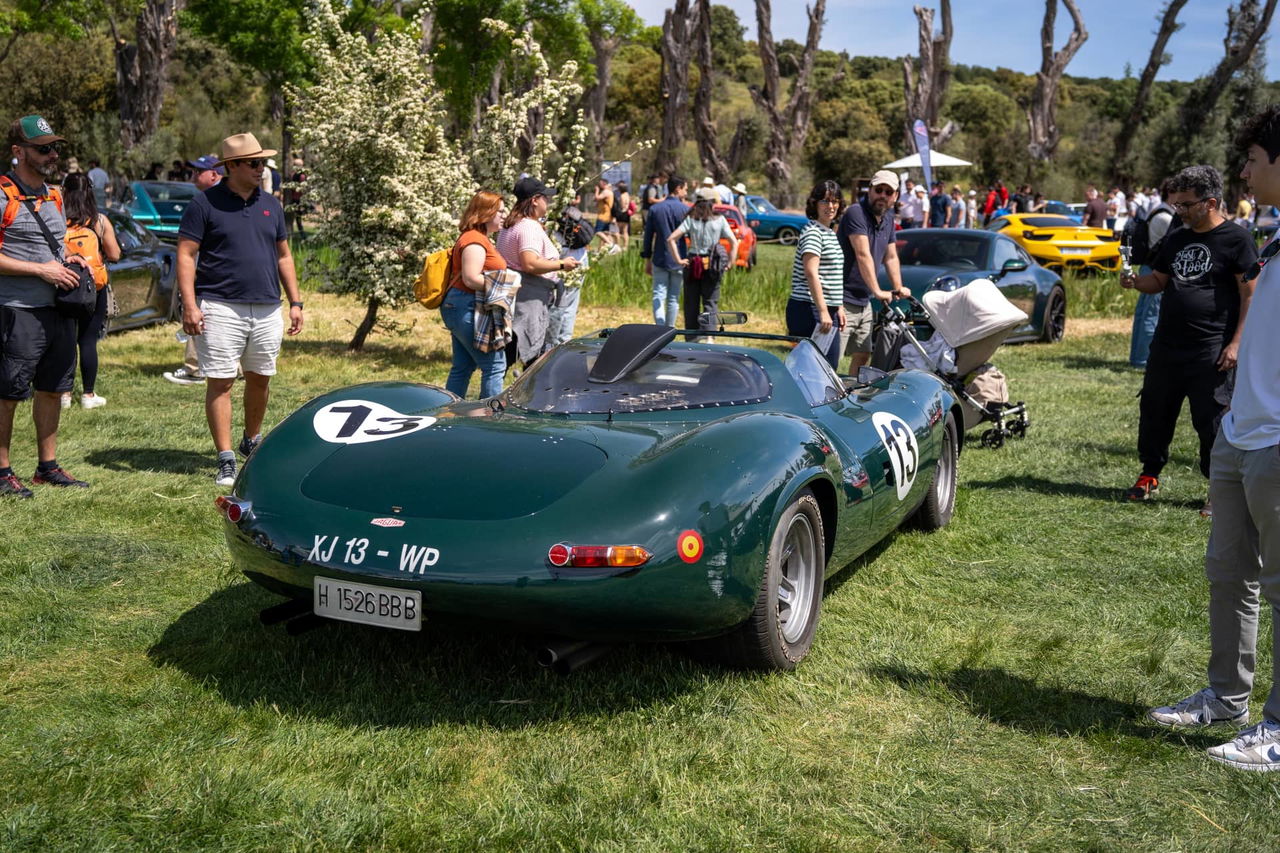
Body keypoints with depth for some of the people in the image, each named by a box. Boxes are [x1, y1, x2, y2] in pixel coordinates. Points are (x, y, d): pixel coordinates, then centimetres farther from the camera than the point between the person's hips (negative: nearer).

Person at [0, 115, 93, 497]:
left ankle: (47, 466, 24)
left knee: (52, 390, 13)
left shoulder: (54, 196, 15)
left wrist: (68, 262, 8)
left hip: (59, 309, 8)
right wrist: (42, 269, -17)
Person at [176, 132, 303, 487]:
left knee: (260, 378, 12)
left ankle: (252, 441, 32)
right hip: (220, 309, -5)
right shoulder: (205, 204, -3)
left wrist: (295, 302, 13)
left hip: (267, 310, 5)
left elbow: (284, 256, 19)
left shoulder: (271, 205, 13)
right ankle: (226, 460, 0)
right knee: (220, 382, -4)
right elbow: (186, 255, -5)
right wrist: (190, 305, -14)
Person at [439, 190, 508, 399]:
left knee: (463, 367, 13)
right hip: (468, 309, -11)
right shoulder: (475, 240, -14)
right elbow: (471, 278, -22)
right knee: (495, 364, -10)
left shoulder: (481, 238, 20)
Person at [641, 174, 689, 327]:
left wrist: (647, 260, 13)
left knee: (658, 296, 1)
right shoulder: (685, 209, -6)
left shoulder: (654, 209, 2)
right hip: (678, 261, -1)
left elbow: (648, 237, 5)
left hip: (659, 260, 1)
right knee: (674, 298, 9)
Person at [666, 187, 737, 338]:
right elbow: (734, 242, -7)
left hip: (692, 264, 1)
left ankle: (692, 339, 16)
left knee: (691, 305, 11)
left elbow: (670, 239, -9)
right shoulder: (720, 220, -2)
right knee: (710, 303, 6)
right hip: (712, 266, -1)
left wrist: (678, 260, -5)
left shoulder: (691, 219, -1)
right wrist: (730, 263, -2)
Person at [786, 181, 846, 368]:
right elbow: (811, 273, -20)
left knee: (830, 367, 8)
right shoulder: (812, 233, -10)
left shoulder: (831, 233, 20)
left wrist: (839, 307, 21)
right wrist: (823, 311, -25)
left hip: (828, 311, 10)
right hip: (810, 310, -10)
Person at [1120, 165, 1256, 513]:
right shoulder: (1177, 239, 12)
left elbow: (1251, 295, -10)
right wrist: (1136, 282, -2)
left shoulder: (1236, 240, -7)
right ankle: (1150, 475, 29)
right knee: (1154, 412, 12)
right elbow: (1159, 280, 21)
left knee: (1212, 421, -1)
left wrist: (1236, 343, -16)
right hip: (1166, 346, 7)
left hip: (1210, 352, -6)